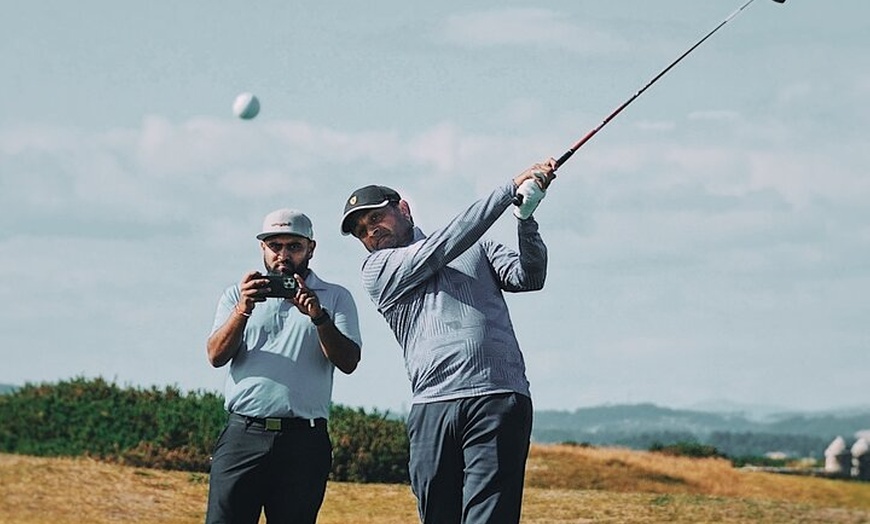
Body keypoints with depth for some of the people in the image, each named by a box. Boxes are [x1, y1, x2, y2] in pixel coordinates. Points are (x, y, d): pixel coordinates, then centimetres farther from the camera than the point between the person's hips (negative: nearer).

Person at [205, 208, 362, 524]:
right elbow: (216, 356, 3)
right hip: (243, 435, 1)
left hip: (304, 442, 0)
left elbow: (348, 362, -1)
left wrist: (319, 317, -17)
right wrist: (243, 309, -13)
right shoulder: (238, 295, 17)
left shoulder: (335, 298, 13)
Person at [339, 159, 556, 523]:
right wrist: (511, 189, -1)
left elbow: (528, 278, 9)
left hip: (498, 401, -1)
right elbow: (441, 249, 2)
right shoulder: (376, 270, 15)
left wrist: (526, 219, -8)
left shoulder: (477, 247, 23)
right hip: (433, 407, 1)